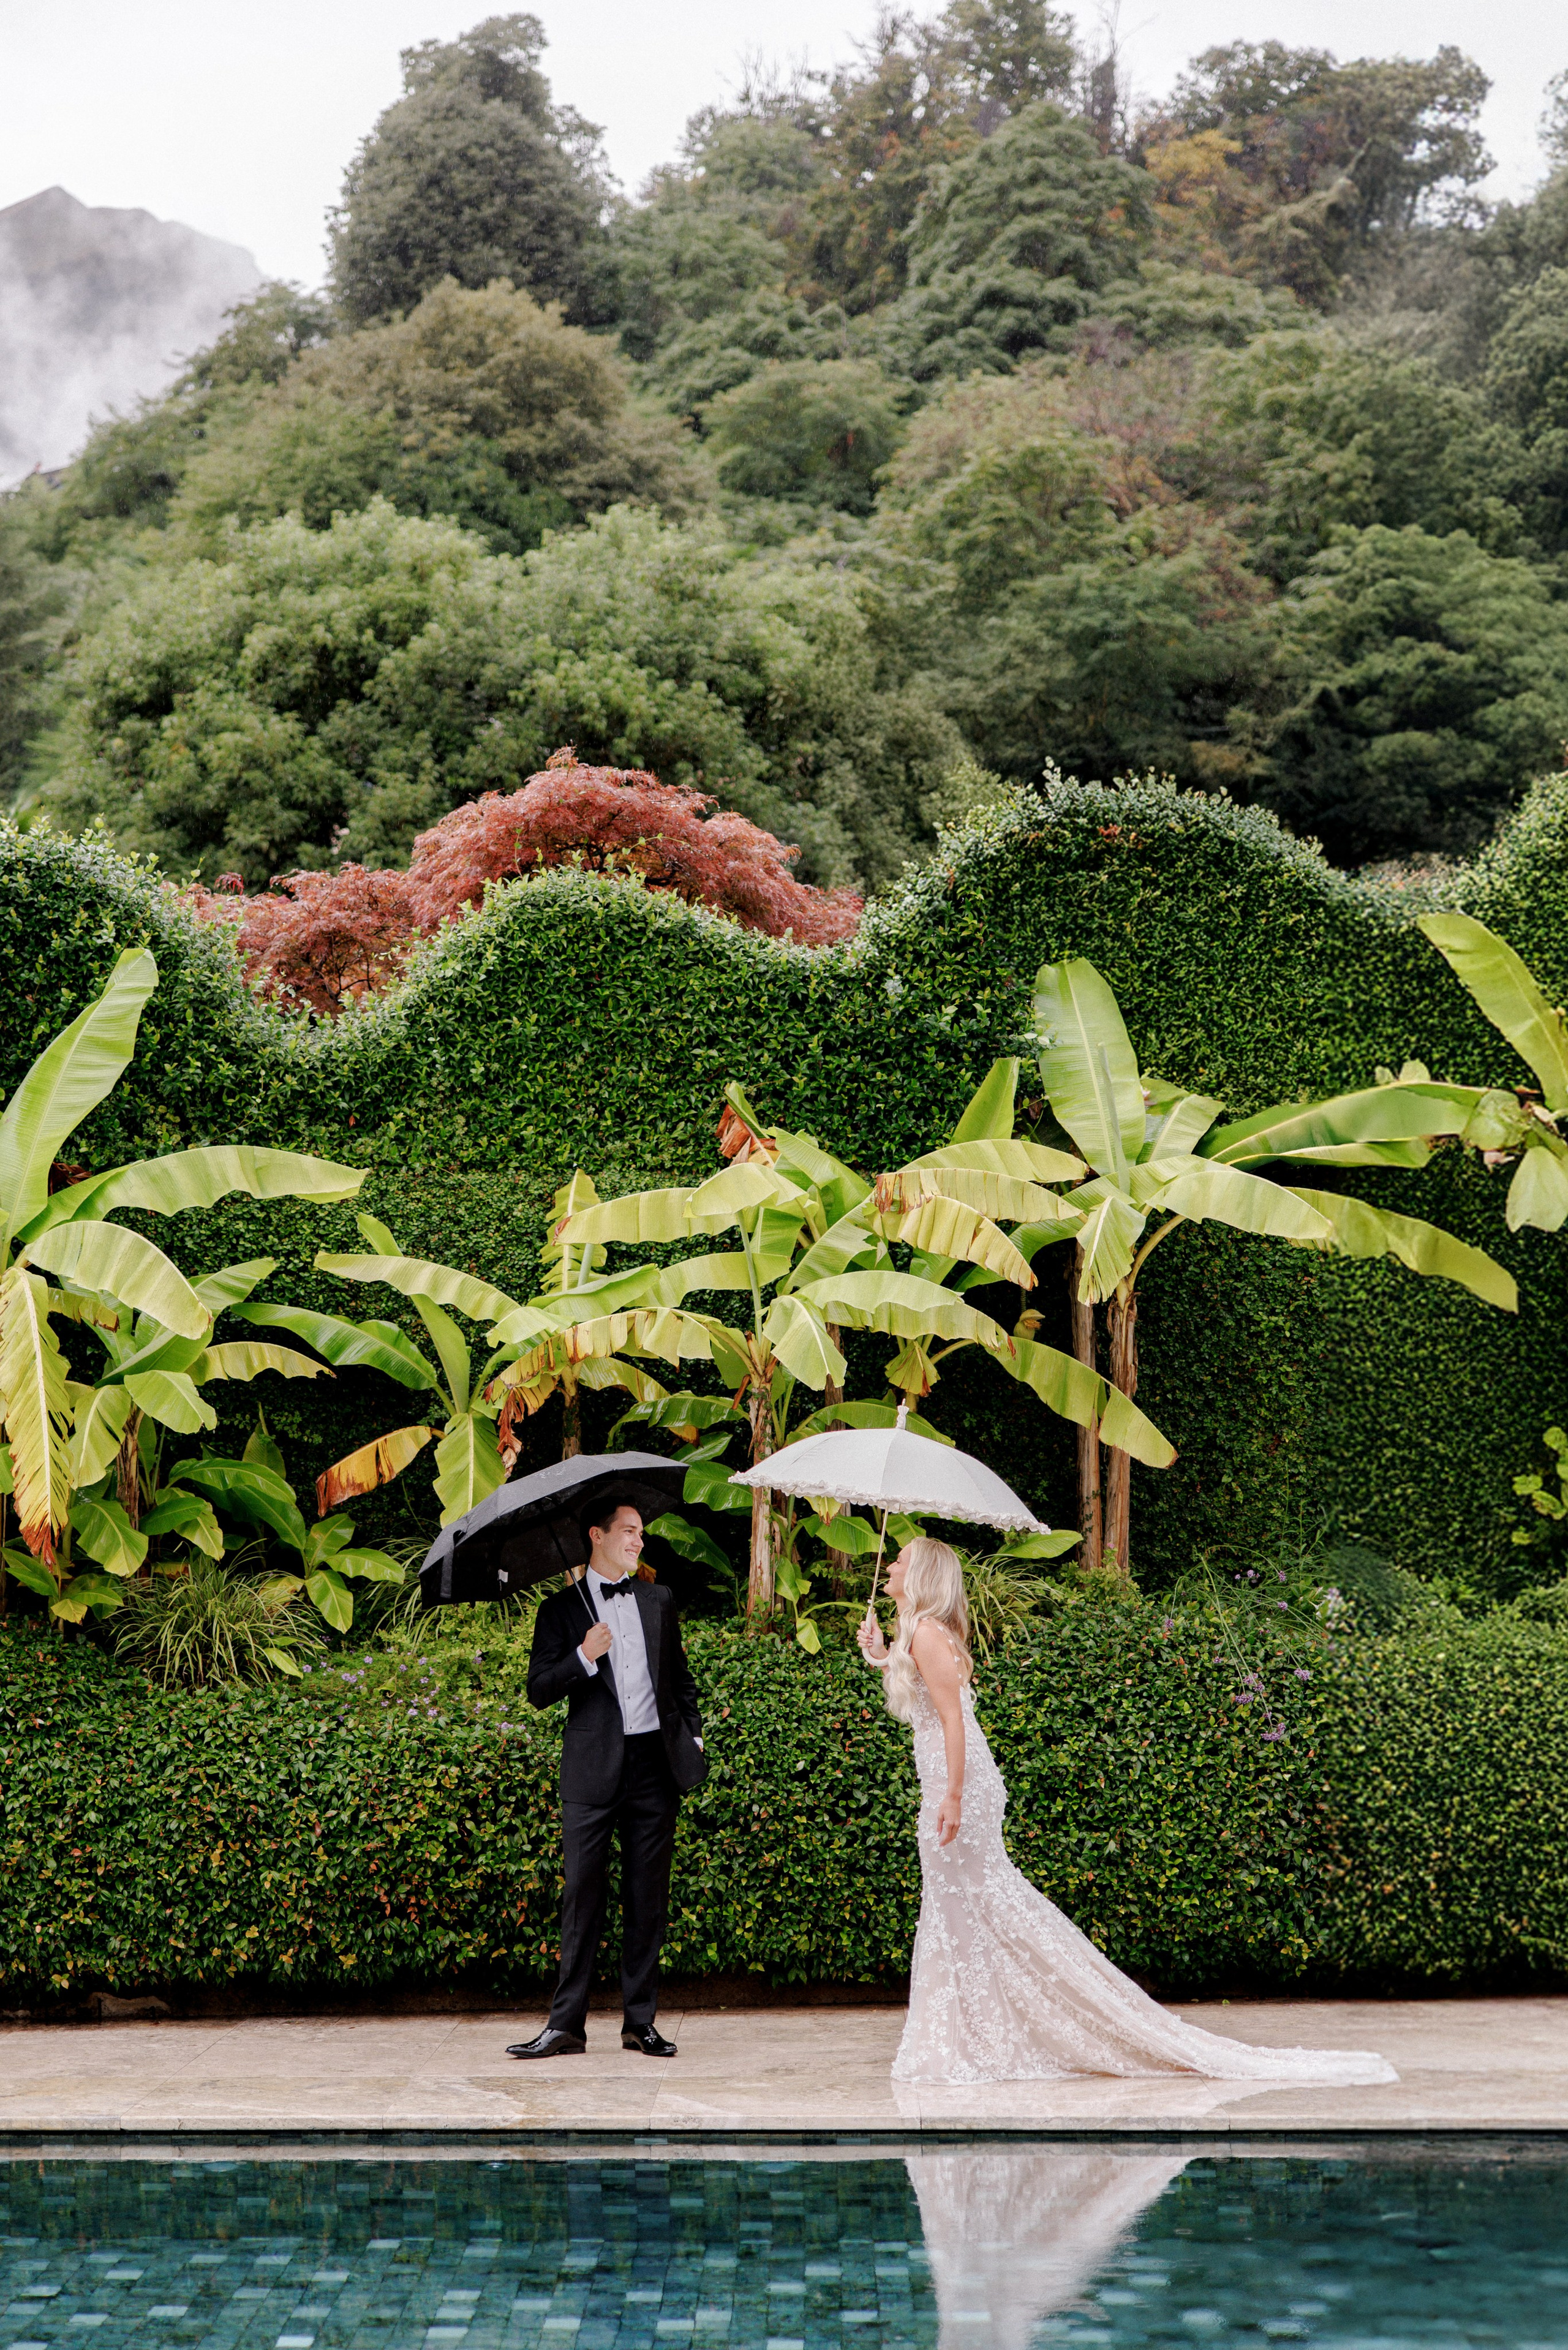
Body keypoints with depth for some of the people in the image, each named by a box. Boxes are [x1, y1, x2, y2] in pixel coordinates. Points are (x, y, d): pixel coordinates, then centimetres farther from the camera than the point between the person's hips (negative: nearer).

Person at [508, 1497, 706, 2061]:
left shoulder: (658, 1600, 15)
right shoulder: (561, 1609, 5)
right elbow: (538, 1691, -1)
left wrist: (693, 1735, 12)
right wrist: (583, 1658, -15)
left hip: (656, 1765, 3)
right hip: (593, 1771, -3)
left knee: (648, 1899, 4)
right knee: (583, 1896, -3)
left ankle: (641, 2020, 11)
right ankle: (566, 2024, 1)